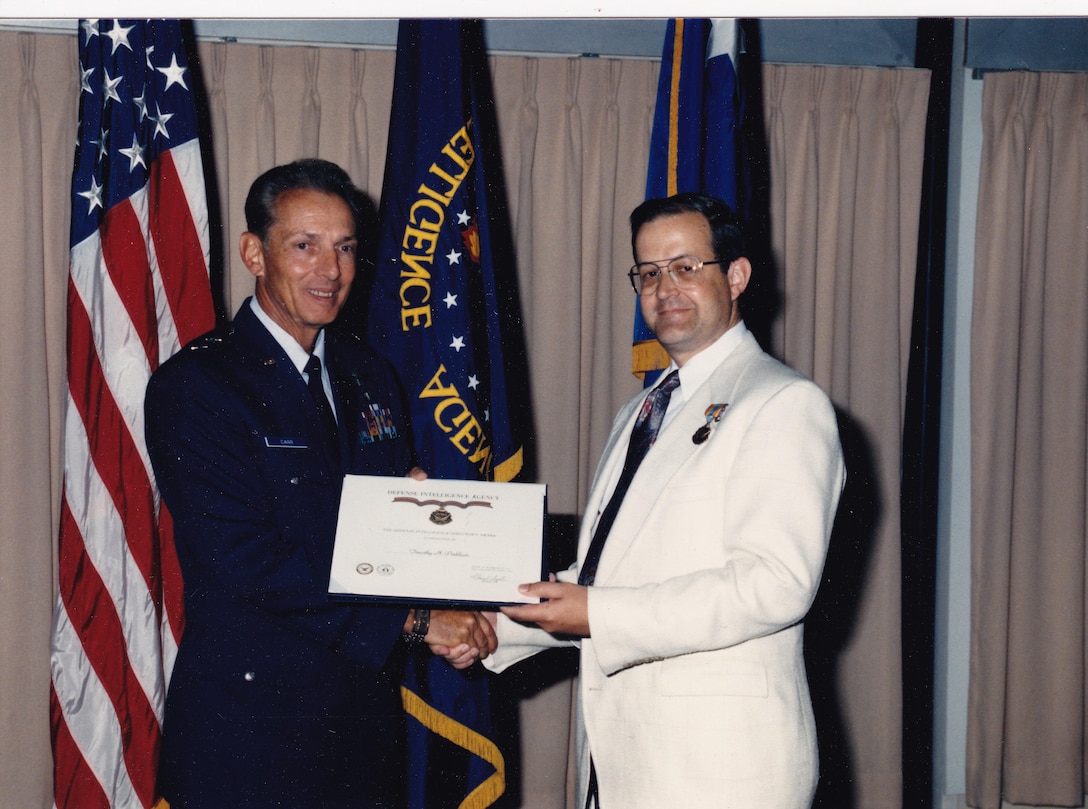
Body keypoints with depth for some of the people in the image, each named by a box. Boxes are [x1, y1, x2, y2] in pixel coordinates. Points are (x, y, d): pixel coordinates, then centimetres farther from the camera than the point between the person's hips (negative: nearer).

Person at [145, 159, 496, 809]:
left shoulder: (370, 375, 11)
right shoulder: (194, 385, -10)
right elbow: (247, 560, -19)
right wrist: (413, 621, -19)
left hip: (368, 709, 6)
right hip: (251, 724, -6)